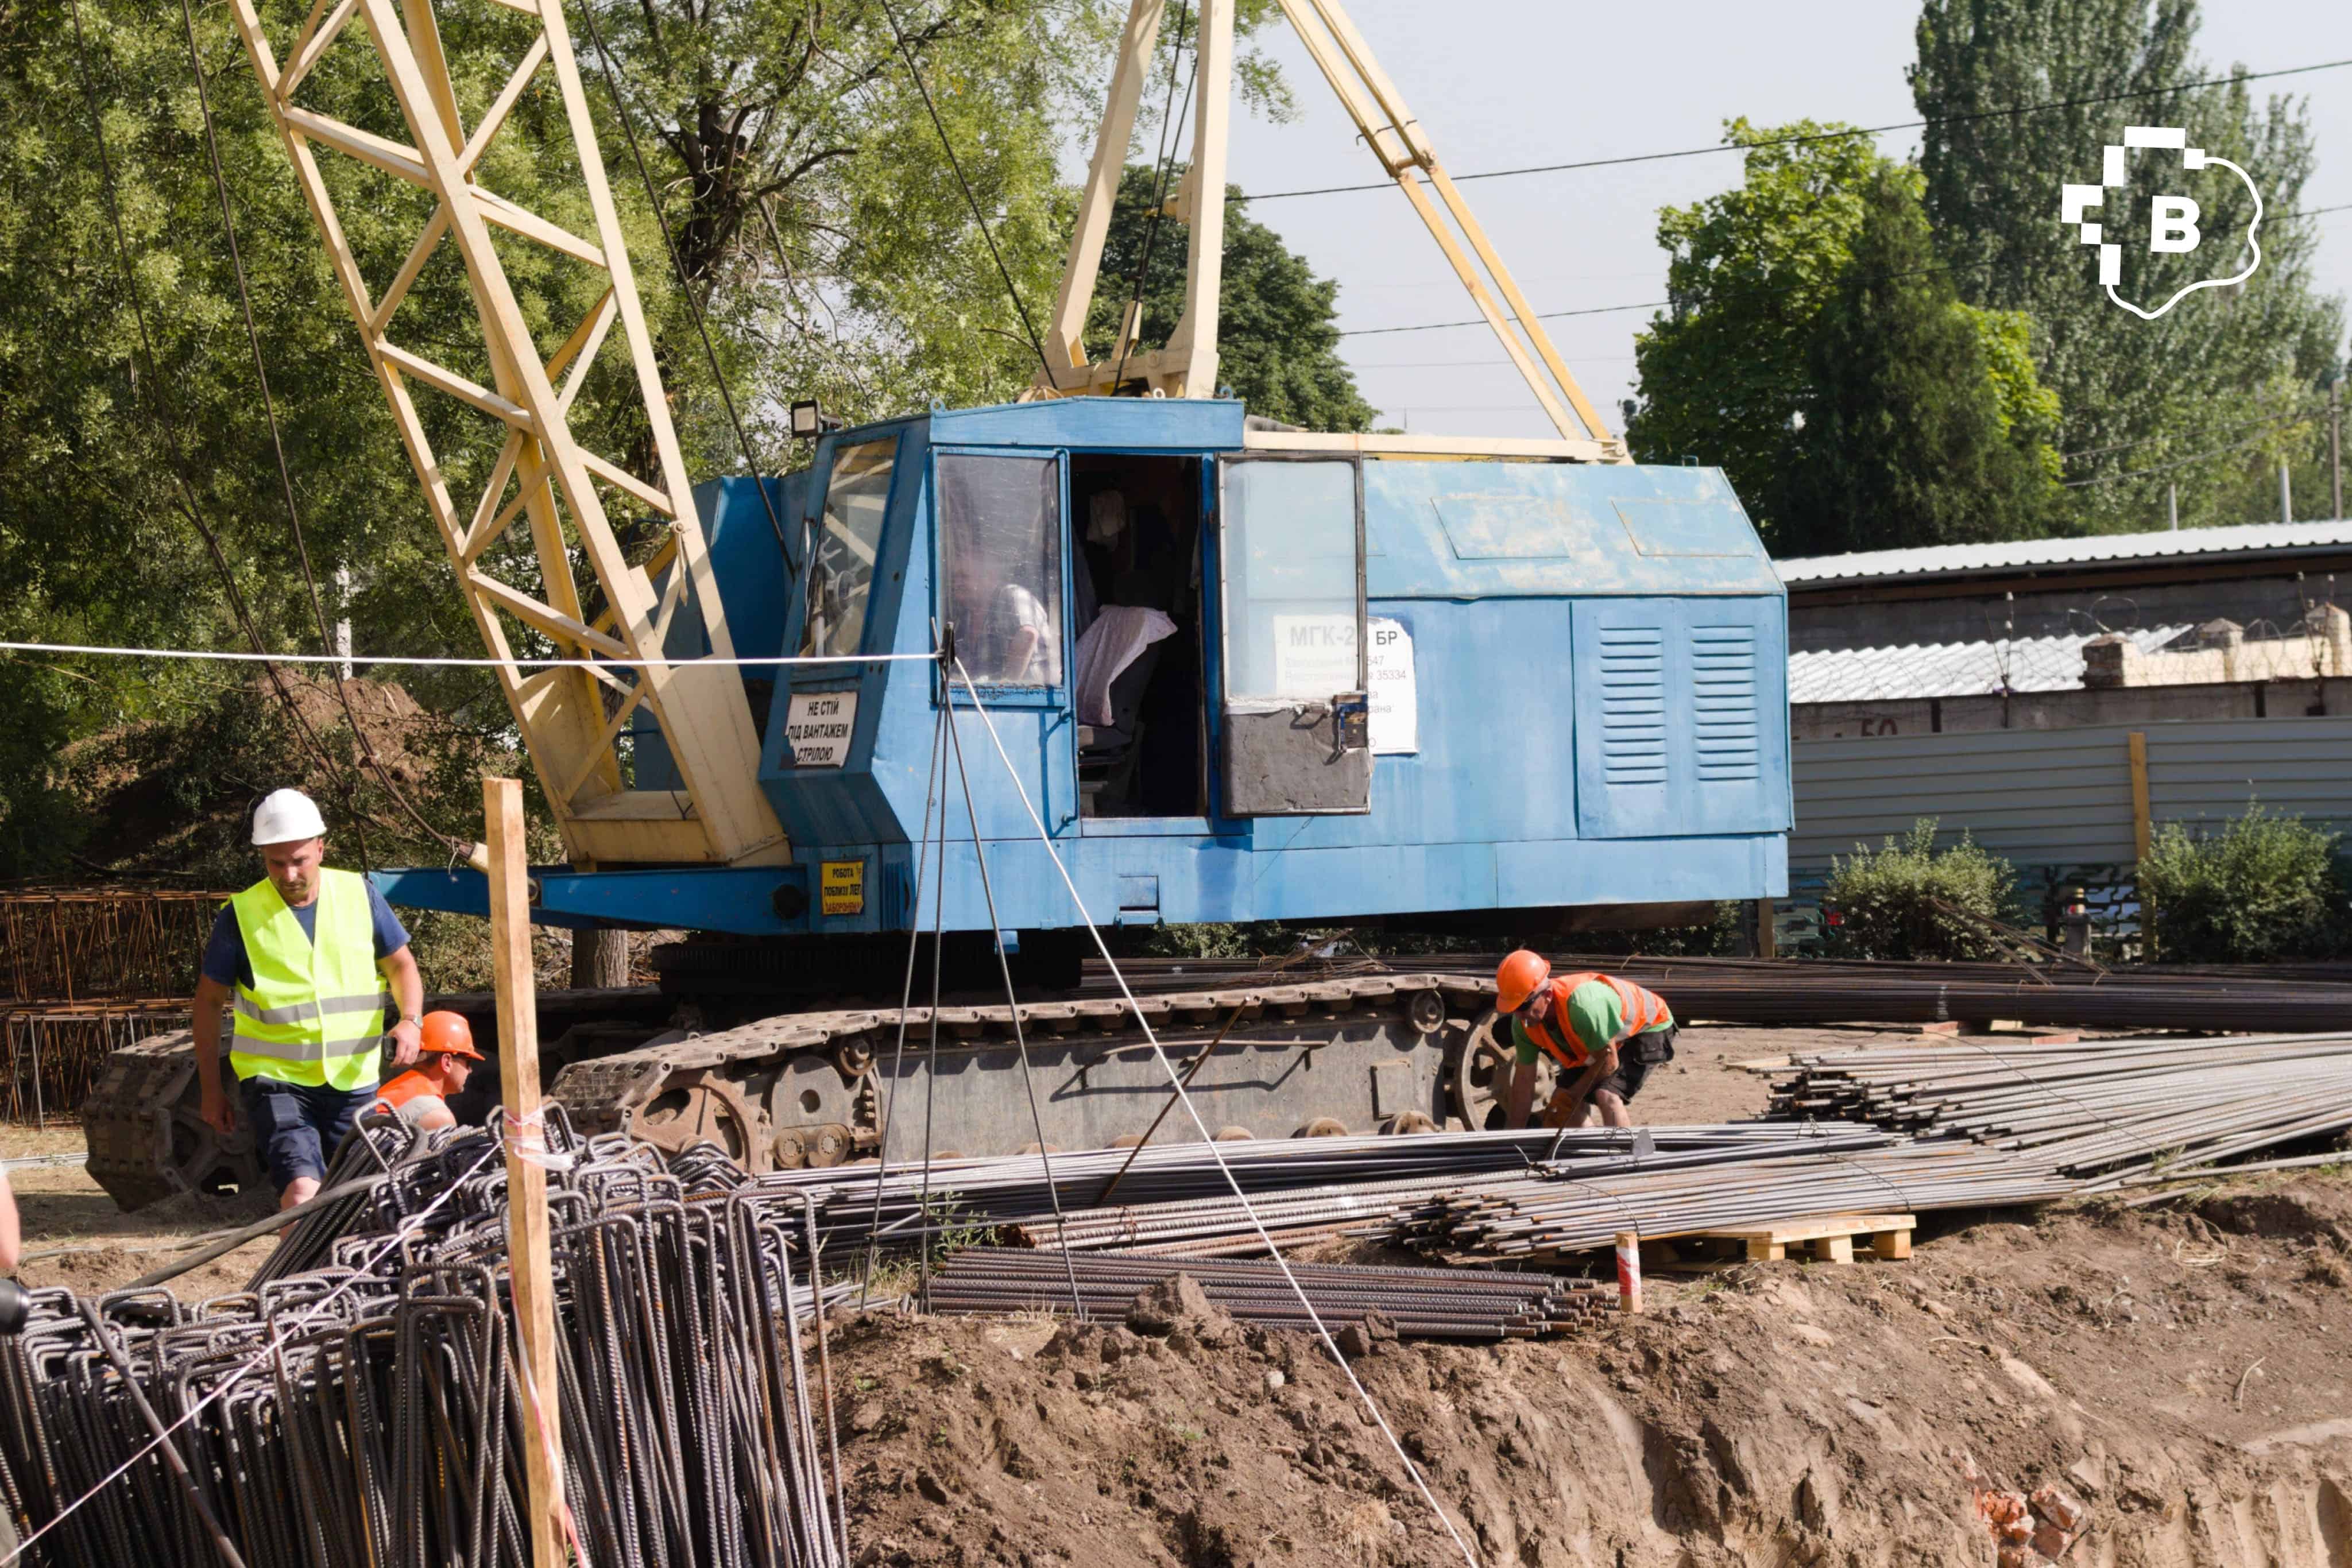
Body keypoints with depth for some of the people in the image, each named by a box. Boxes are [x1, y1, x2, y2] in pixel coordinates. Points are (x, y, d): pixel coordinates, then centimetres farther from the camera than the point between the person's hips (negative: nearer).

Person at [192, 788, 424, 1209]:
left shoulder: (360, 895, 2)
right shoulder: (242, 915, -5)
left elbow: (401, 965, 13)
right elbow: (210, 1001, 4)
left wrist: (410, 1020, -8)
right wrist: (211, 1089, 4)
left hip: (354, 1084, 4)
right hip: (276, 1083, -3)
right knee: (302, 1190, -23)